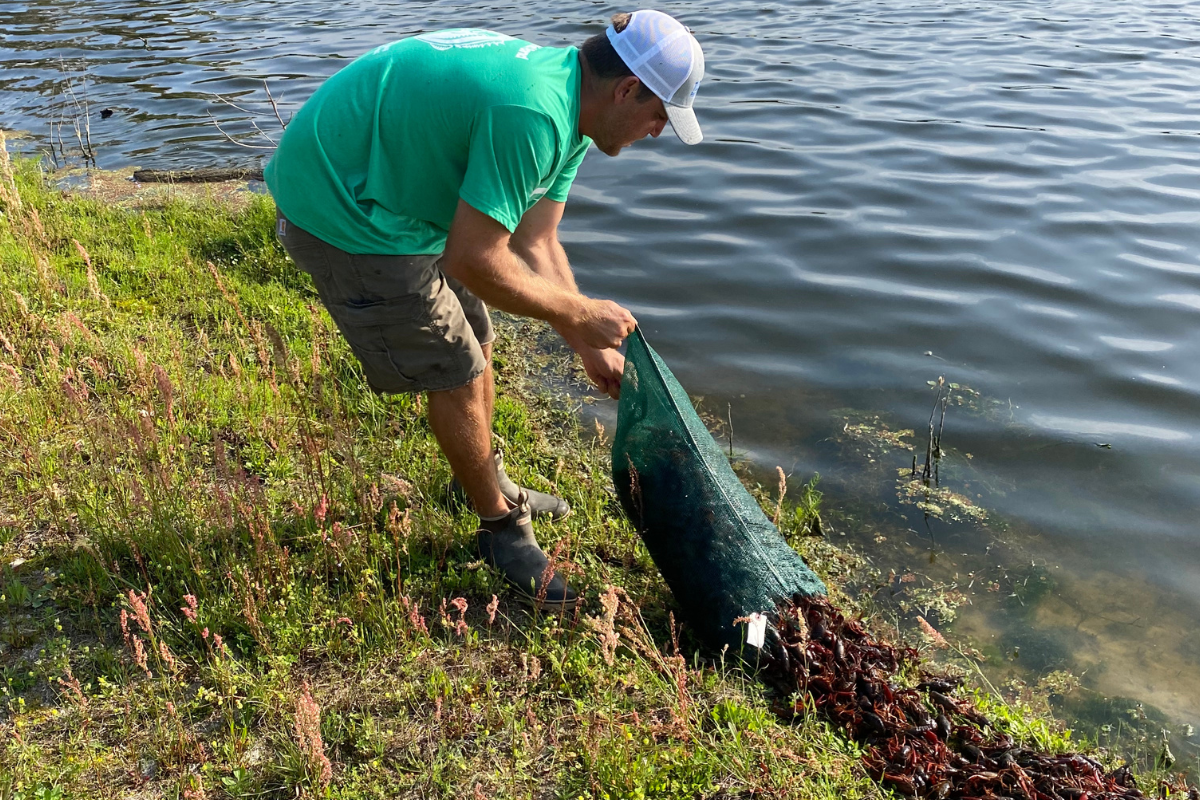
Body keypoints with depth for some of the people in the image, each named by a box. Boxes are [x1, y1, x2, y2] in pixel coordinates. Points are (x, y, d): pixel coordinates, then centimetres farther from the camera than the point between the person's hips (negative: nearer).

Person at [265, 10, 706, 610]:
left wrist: (591, 347, 2)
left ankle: (487, 483, 41)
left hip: (391, 190, 10)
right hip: (341, 214, -10)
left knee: (473, 345, 18)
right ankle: (501, 527, 20)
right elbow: (474, 262, -28)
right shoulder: (532, 115, -30)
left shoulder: (566, 108, 3)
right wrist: (581, 314, -17)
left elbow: (535, 246, 5)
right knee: (456, 375, -2)